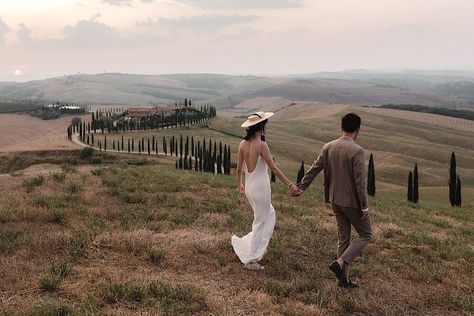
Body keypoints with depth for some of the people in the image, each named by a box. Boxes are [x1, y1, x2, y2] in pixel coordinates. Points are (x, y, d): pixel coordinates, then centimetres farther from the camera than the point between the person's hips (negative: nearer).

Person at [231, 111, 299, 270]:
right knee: (260, 223, 6)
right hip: (261, 187, -7)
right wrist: (290, 184, -14)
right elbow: (274, 168, -19)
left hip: (249, 187, 7)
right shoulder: (261, 145, -19)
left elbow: (239, 169, 8)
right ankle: (251, 260, 11)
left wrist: (239, 185, 24)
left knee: (270, 214, 26)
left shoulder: (243, 144, 1)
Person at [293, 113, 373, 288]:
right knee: (366, 235, 10)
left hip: (335, 200, 7)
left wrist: (301, 187, 17)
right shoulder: (357, 151, -19)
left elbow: (314, 168, 6)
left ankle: (344, 278, 21)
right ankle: (340, 262, -5)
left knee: (343, 238, 15)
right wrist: (364, 206, -13)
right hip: (352, 201, -7)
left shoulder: (328, 147, 0)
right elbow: (359, 181, -20)